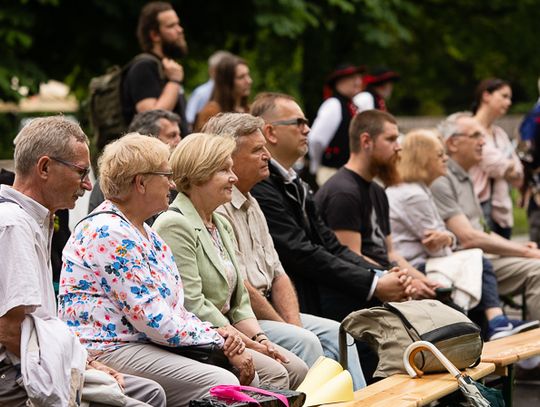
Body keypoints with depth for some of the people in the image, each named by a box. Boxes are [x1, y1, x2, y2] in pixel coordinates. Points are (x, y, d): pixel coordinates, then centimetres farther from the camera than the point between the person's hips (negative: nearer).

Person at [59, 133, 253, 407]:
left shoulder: (145, 234, 19)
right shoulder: (108, 233, -14)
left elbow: (173, 309, 18)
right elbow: (153, 319, -19)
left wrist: (216, 335, -2)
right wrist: (221, 344, -13)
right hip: (110, 351, -10)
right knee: (222, 384, -25)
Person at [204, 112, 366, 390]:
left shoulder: (251, 205, 17)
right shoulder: (216, 209, -16)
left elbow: (277, 273, 16)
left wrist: (294, 324, -1)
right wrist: (288, 328, -11)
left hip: (265, 310, 10)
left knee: (336, 333, 0)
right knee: (305, 342, -25)